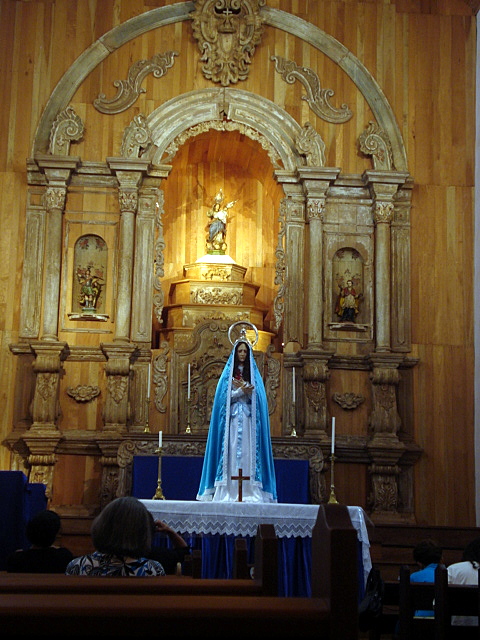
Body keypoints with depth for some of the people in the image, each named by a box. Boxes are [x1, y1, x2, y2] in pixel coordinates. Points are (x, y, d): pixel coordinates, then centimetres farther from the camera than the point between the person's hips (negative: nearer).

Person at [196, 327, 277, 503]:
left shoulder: (253, 373, 13)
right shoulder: (228, 372, 10)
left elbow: (255, 395, 1)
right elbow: (225, 396, -1)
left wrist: (241, 388, -13)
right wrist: (242, 391, -13)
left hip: (248, 418, 1)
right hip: (231, 418, -1)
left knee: (248, 451, -5)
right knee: (231, 450, -7)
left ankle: (249, 492, -7)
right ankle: (229, 492, -8)